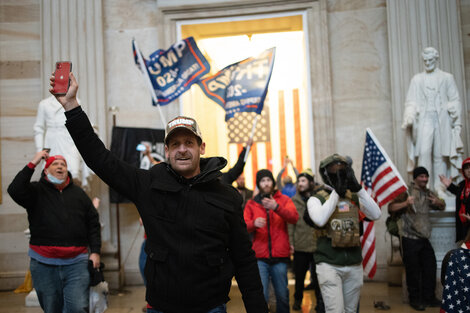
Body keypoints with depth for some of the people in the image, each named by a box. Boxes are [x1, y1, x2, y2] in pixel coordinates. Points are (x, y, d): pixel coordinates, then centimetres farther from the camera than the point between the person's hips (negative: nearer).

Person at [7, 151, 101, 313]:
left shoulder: (79, 193, 10)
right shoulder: (37, 190, 4)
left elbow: (93, 224, 12)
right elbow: (15, 191, -18)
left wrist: (95, 252, 4)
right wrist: (32, 163, -17)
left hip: (76, 263, 1)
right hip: (44, 264, 0)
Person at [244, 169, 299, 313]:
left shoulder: (284, 200, 7)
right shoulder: (251, 203, 9)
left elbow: (294, 218, -9)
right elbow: (244, 226, 1)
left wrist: (276, 207, -26)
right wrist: (254, 223, -22)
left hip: (280, 257, 0)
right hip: (260, 257, 0)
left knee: (282, 295, 9)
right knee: (261, 295, -6)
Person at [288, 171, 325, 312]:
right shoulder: (294, 200, 6)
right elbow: (290, 222, 4)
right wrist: (290, 241, -4)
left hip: (318, 245, -2)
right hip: (300, 246, 2)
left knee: (318, 277, 6)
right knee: (299, 275, 17)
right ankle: (298, 299, 39)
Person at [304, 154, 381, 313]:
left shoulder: (355, 198, 10)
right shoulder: (316, 199, 0)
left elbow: (375, 214, -5)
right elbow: (320, 220, -21)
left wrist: (358, 188, -11)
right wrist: (336, 192, -15)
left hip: (354, 265, 4)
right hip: (329, 265, -4)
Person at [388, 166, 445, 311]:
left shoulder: (428, 193, 15)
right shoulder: (407, 191, -6)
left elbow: (442, 206, 27)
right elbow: (391, 208, -11)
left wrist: (438, 202, 3)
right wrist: (405, 203, -28)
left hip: (424, 238, 7)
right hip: (410, 238, -6)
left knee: (430, 267, 9)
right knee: (413, 270, -1)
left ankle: (429, 297, 23)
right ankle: (415, 299, 12)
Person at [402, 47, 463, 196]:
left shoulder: (447, 78, 12)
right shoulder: (417, 79, 13)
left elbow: (455, 99, 10)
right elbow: (411, 101, 6)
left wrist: (452, 107, -9)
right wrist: (409, 116, -11)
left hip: (442, 120, 0)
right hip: (424, 120, 0)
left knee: (440, 154, -1)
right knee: (424, 151, -15)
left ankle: (439, 187, 5)